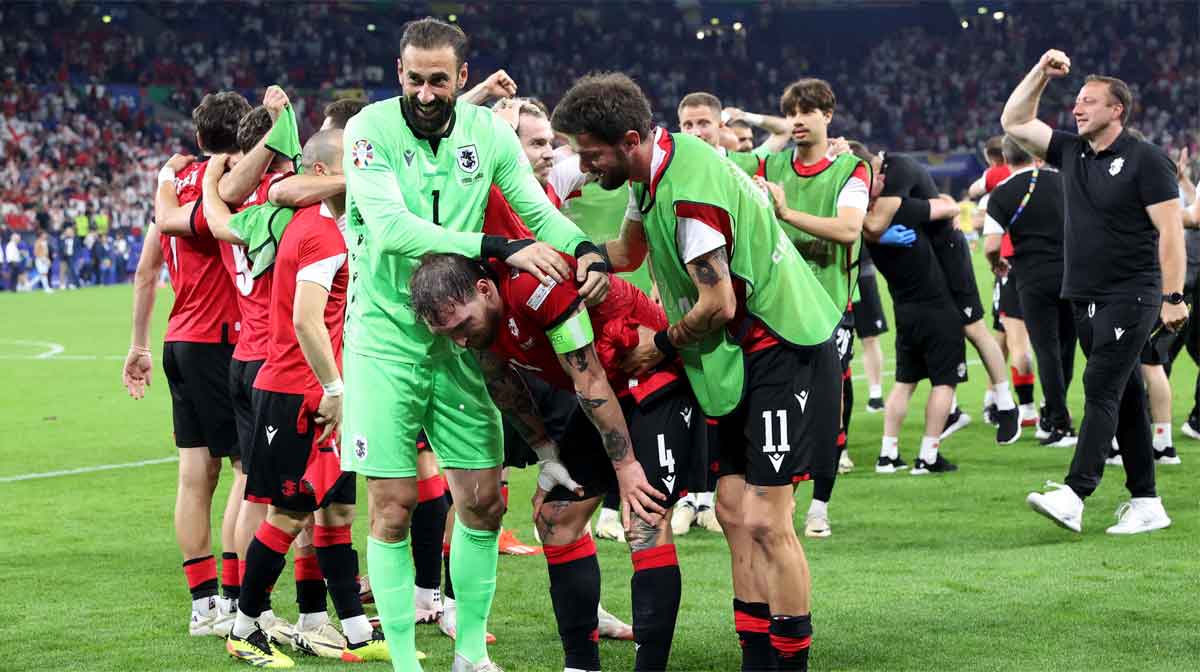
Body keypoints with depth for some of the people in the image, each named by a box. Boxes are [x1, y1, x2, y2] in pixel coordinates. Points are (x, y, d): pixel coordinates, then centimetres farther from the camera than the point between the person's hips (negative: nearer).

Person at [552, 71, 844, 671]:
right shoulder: (656, 168, 6)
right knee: (734, 509, 8)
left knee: (763, 521, -11)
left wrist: (661, 346, -5)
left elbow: (718, 304, -22)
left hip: (784, 347, -10)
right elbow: (630, 249, 24)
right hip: (745, 353, 10)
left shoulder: (689, 193, -25)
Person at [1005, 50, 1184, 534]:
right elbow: (1014, 122, 17)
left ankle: (1074, 497, -21)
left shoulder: (1146, 161, -9)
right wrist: (1041, 73, 7)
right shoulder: (1072, 152, 11)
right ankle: (1146, 504, 13)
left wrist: (1173, 297, -16)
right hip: (1086, 296, 7)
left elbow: (1170, 230, -11)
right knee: (1124, 398, 9)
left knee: (1101, 390, -14)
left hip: (1130, 297, -7)